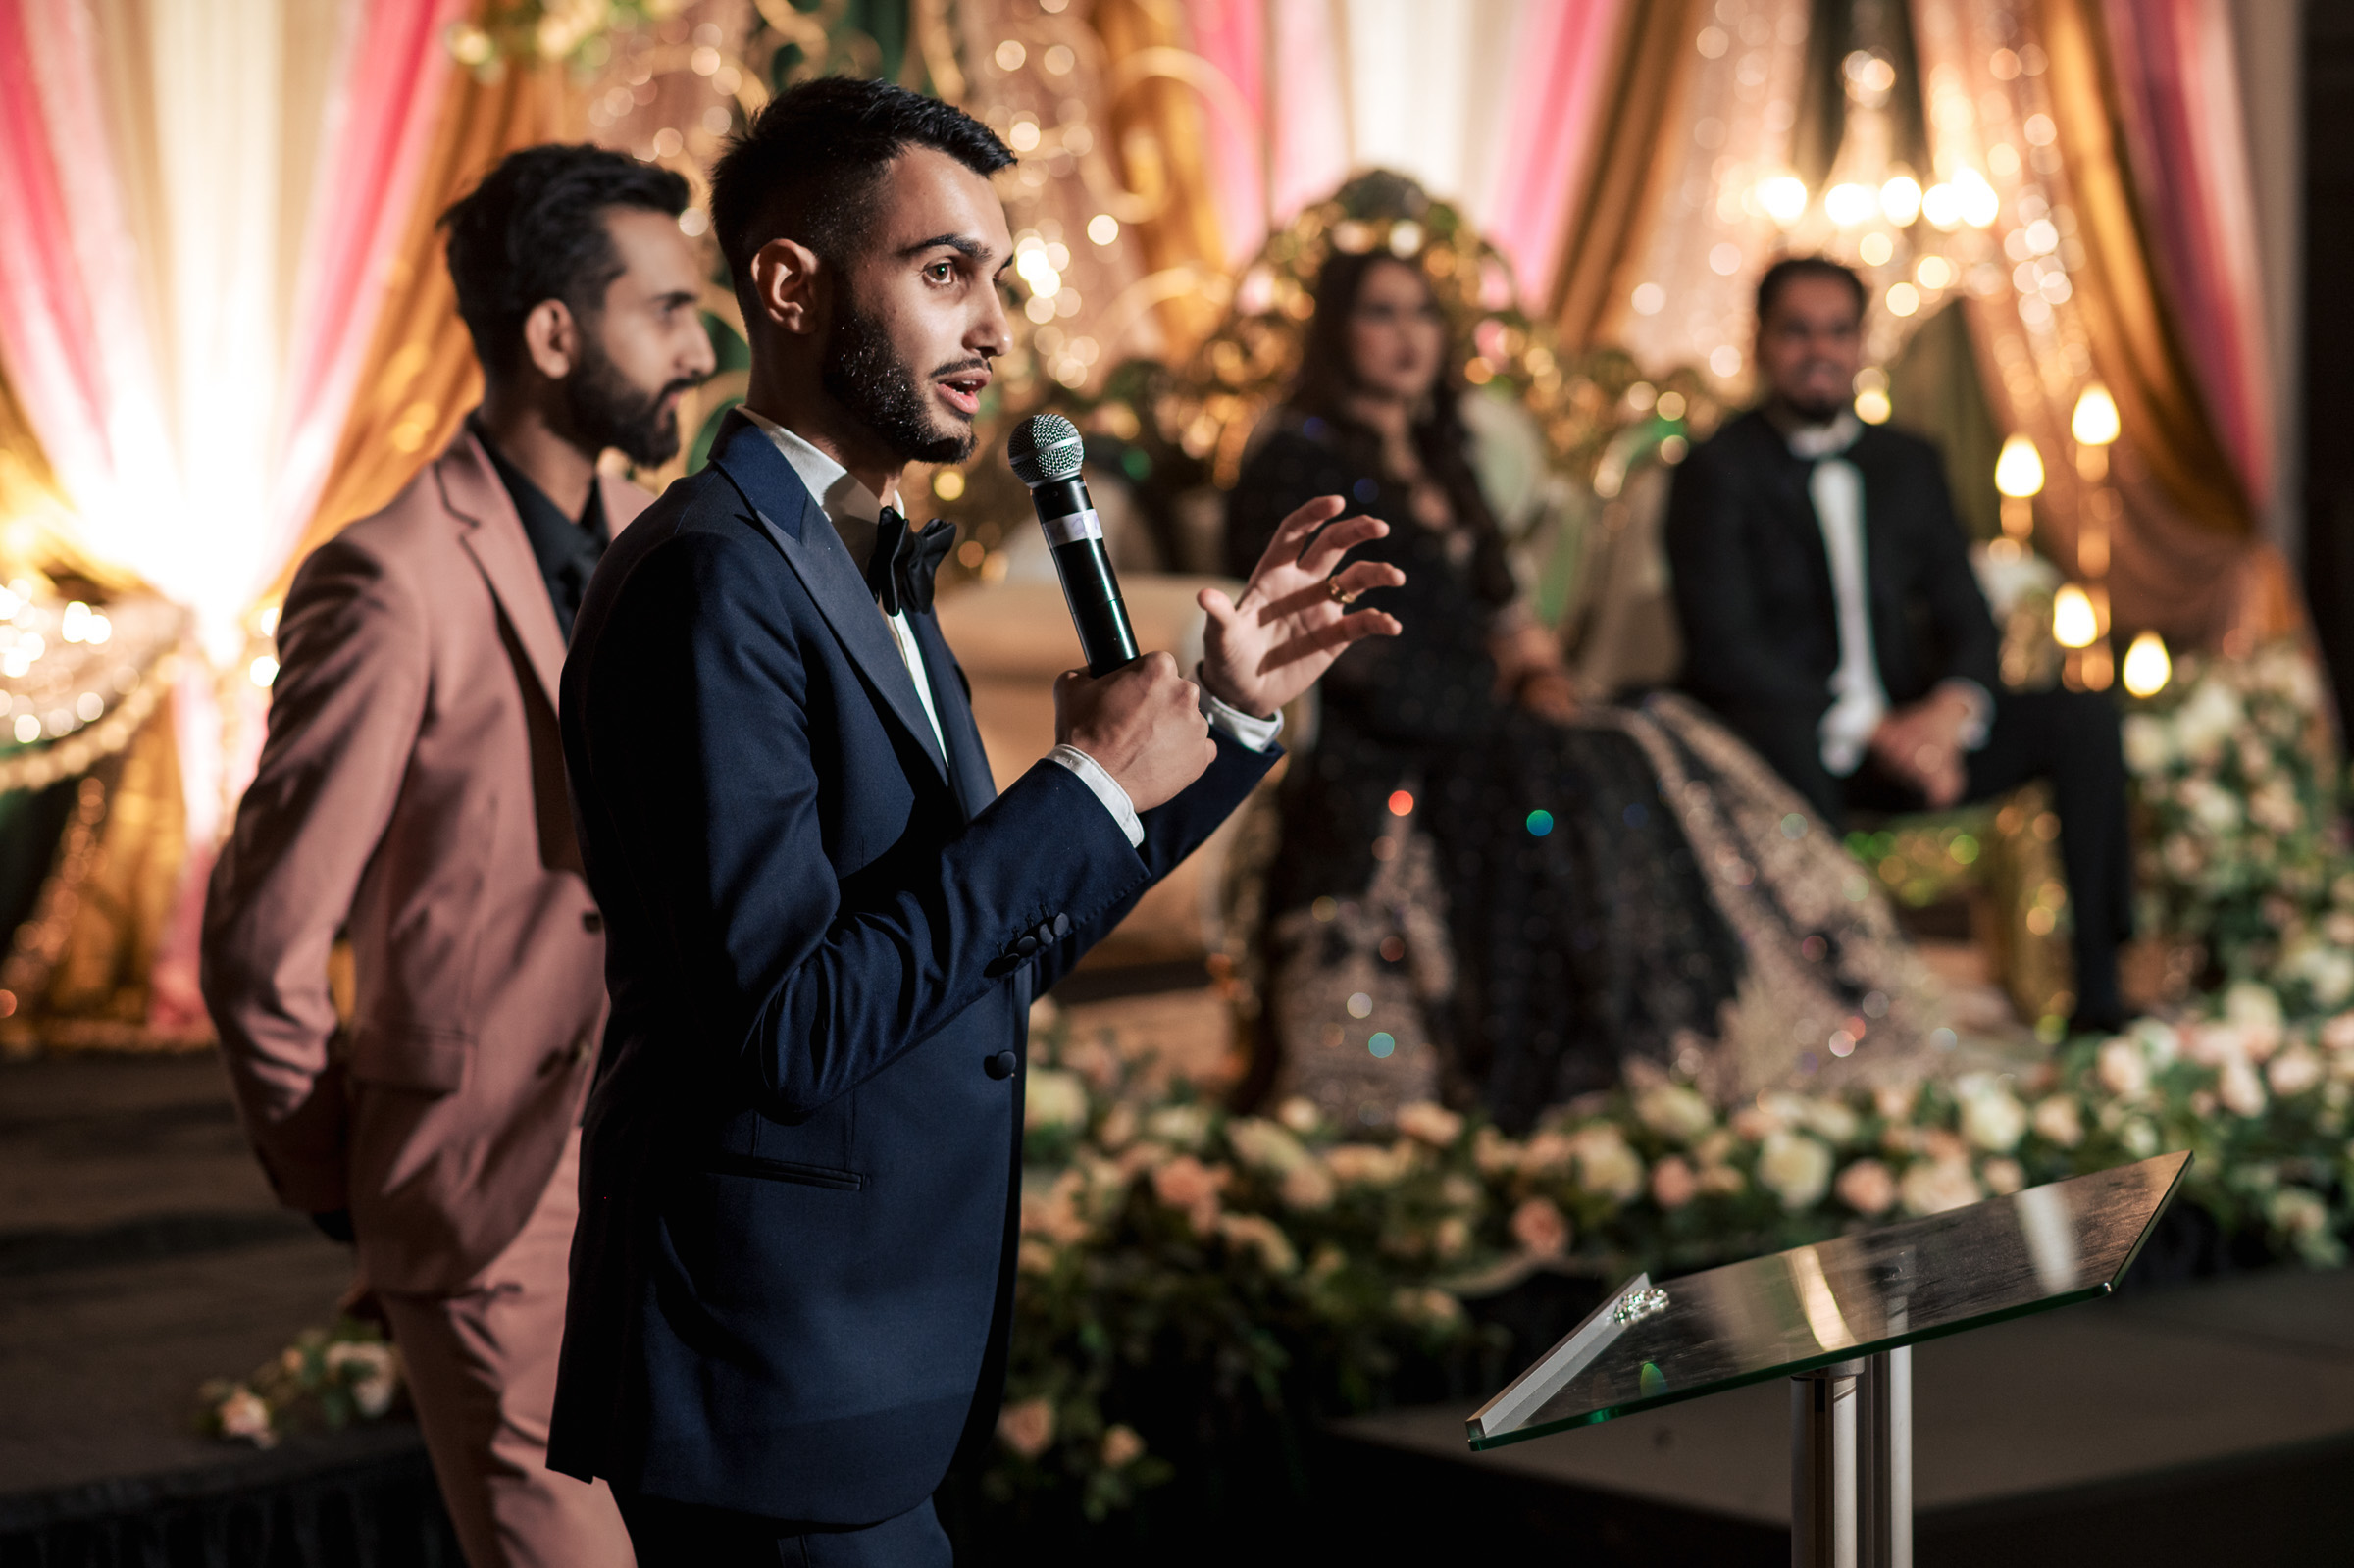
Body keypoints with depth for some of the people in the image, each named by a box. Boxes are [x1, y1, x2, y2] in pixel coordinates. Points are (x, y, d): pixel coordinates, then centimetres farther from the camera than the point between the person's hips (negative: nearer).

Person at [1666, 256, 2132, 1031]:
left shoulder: (1909, 464, 15)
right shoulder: (1718, 472, -4)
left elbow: (1967, 621, 11)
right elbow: (1723, 649, -14)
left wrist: (1952, 708, -14)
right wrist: (1867, 730, -23)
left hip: (1906, 730, 6)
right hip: (1779, 733, -6)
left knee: (2081, 717, -13)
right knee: (1789, 738, -40)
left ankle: (2098, 994, -15)